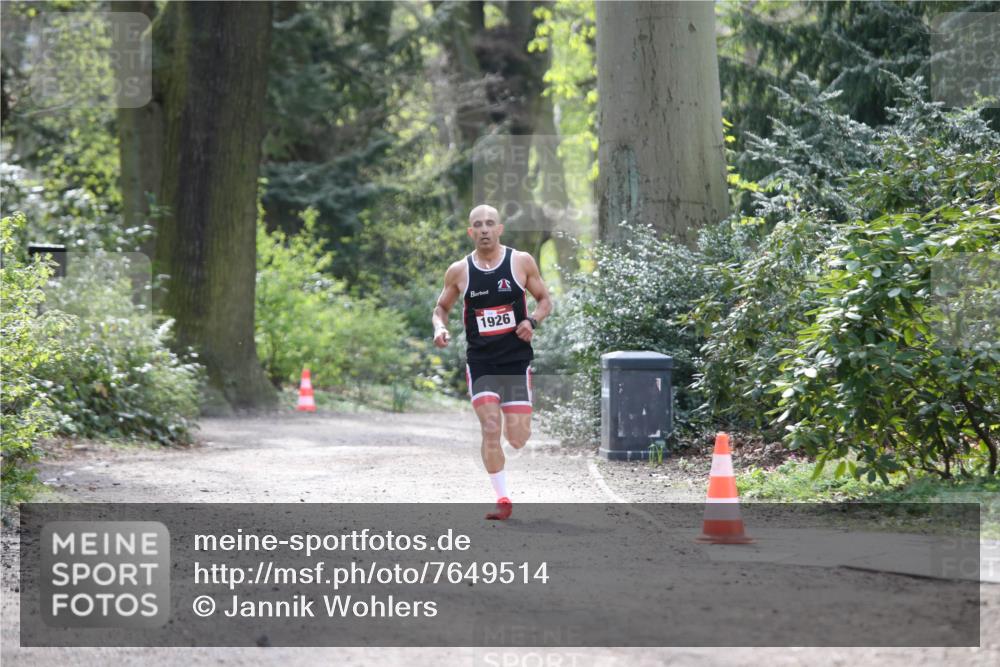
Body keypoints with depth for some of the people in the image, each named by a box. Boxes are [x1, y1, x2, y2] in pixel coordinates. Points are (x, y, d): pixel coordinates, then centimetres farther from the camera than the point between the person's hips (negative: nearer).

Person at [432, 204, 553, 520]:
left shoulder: (522, 262, -1)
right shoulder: (459, 271, 1)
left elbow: (545, 300, 8)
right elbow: (441, 307, 14)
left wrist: (532, 320, -12)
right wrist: (440, 328, -7)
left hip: (516, 360, 0)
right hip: (480, 361, 0)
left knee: (518, 438, -2)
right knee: (490, 429, -13)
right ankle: (503, 499, -3)